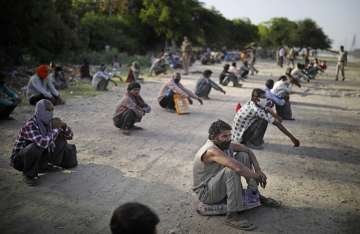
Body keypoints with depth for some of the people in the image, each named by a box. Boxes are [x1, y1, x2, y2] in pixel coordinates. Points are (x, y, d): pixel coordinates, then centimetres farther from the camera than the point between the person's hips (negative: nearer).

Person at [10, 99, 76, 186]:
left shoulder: (50, 123, -6)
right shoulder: (30, 125, -28)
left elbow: (69, 136, 0)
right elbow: (43, 143, -44)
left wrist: (63, 126, -21)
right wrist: (56, 128, -32)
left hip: (38, 158, 7)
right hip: (20, 159, -7)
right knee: (35, 147, -37)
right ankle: (29, 174, -11)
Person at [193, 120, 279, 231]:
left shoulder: (226, 144, -4)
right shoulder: (211, 151, -31)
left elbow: (247, 150, 8)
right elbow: (238, 168, -39)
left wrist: (258, 170, -4)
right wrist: (257, 177, -23)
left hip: (221, 184, 9)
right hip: (205, 193, -9)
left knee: (243, 155, 0)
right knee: (231, 170, -35)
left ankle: (255, 195, 11)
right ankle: (232, 216, -28)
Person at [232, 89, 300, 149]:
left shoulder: (250, 104, 2)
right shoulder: (256, 110, -24)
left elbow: (268, 109, 16)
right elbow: (276, 123, -20)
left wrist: (277, 117, -4)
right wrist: (292, 137, -18)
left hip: (237, 134, 9)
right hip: (240, 137, -9)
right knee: (264, 120, -17)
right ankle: (254, 142, -7)